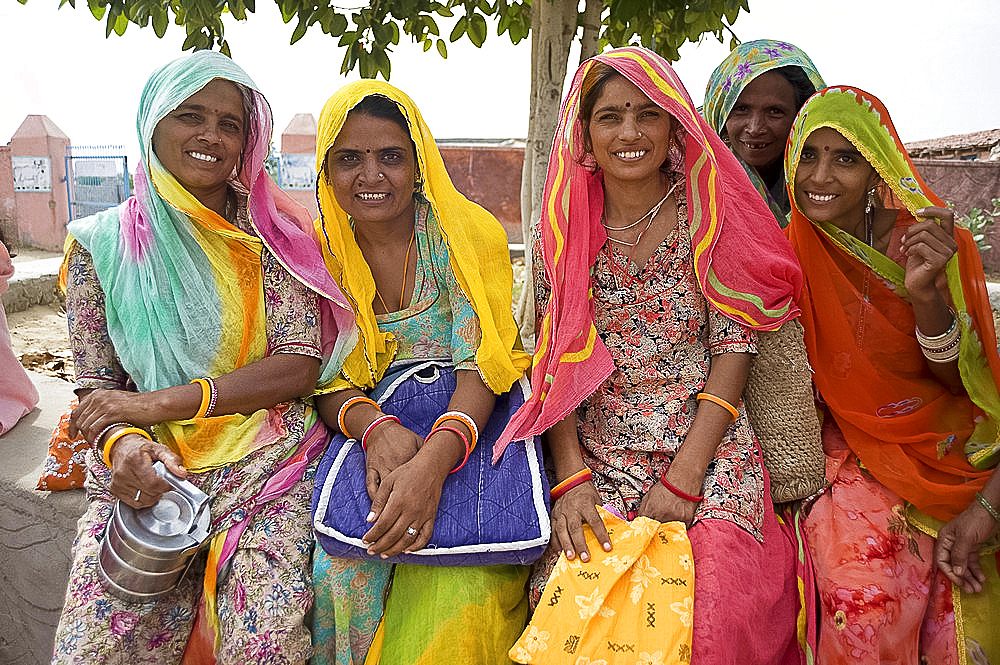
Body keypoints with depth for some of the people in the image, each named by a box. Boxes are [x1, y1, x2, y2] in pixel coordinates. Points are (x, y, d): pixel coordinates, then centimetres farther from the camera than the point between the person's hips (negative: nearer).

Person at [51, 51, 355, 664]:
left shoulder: (274, 234, 4)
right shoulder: (102, 245, 8)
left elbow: (300, 366, -6)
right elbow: (96, 388, 8)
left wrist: (159, 403, -12)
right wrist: (123, 441, -16)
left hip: (266, 467, -1)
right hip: (148, 473, 2)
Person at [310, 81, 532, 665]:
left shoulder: (468, 232, -7)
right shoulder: (320, 251, 3)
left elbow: (481, 365, -15)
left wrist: (433, 461, -33)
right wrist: (374, 425, -24)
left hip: (463, 436, -2)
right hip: (367, 435, 3)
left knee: (461, 595, -25)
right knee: (341, 569, -23)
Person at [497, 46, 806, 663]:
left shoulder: (708, 218, 2)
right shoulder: (561, 235, 7)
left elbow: (734, 349, -3)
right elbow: (555, 365, 5)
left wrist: (683, 476, -12)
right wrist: (571, 477, -8)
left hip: (707, 447, -1)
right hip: (596, 453, 2)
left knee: (716, 610, -22)